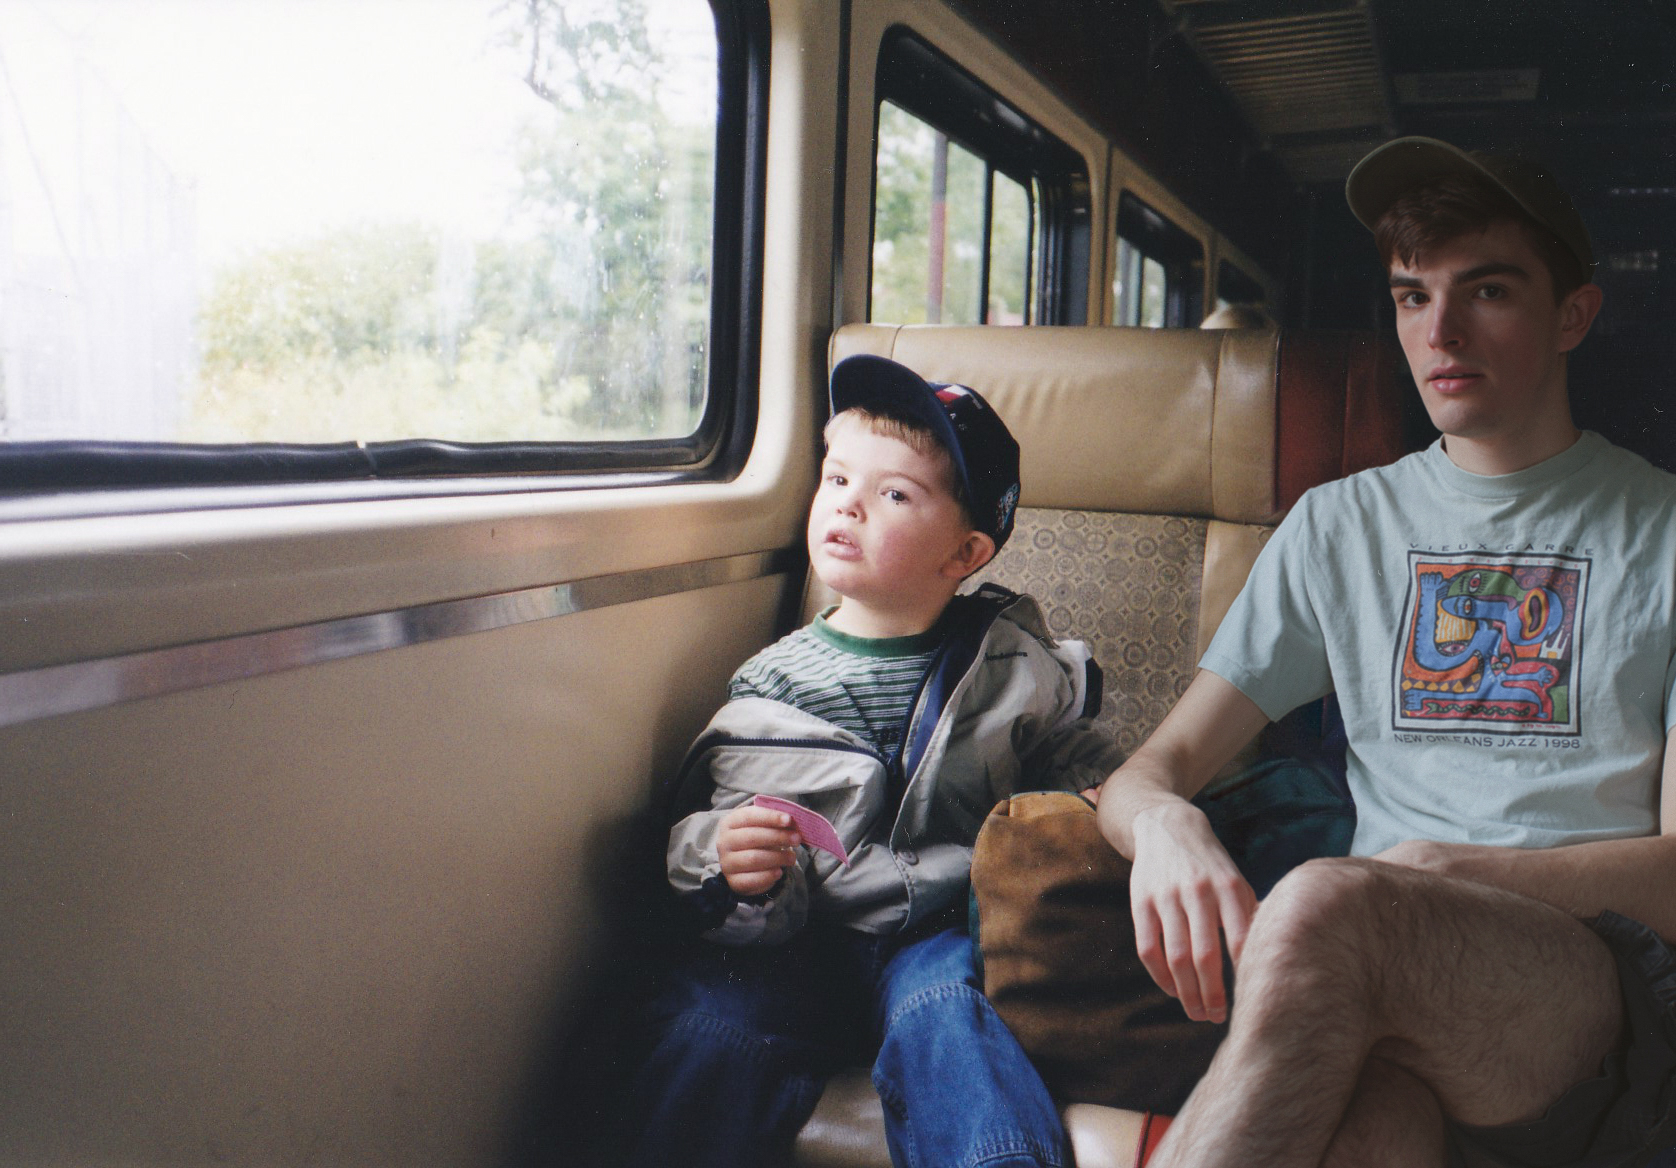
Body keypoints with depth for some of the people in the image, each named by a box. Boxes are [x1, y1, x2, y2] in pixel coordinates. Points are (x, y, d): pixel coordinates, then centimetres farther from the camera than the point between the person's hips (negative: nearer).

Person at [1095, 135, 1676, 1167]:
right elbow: (1151, 770, 12)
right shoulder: (1341, 524, 17)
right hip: (1390, 980, 1)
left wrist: (1445, 869, -16)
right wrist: (1163, 822, -14)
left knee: (1326, 907, -35)